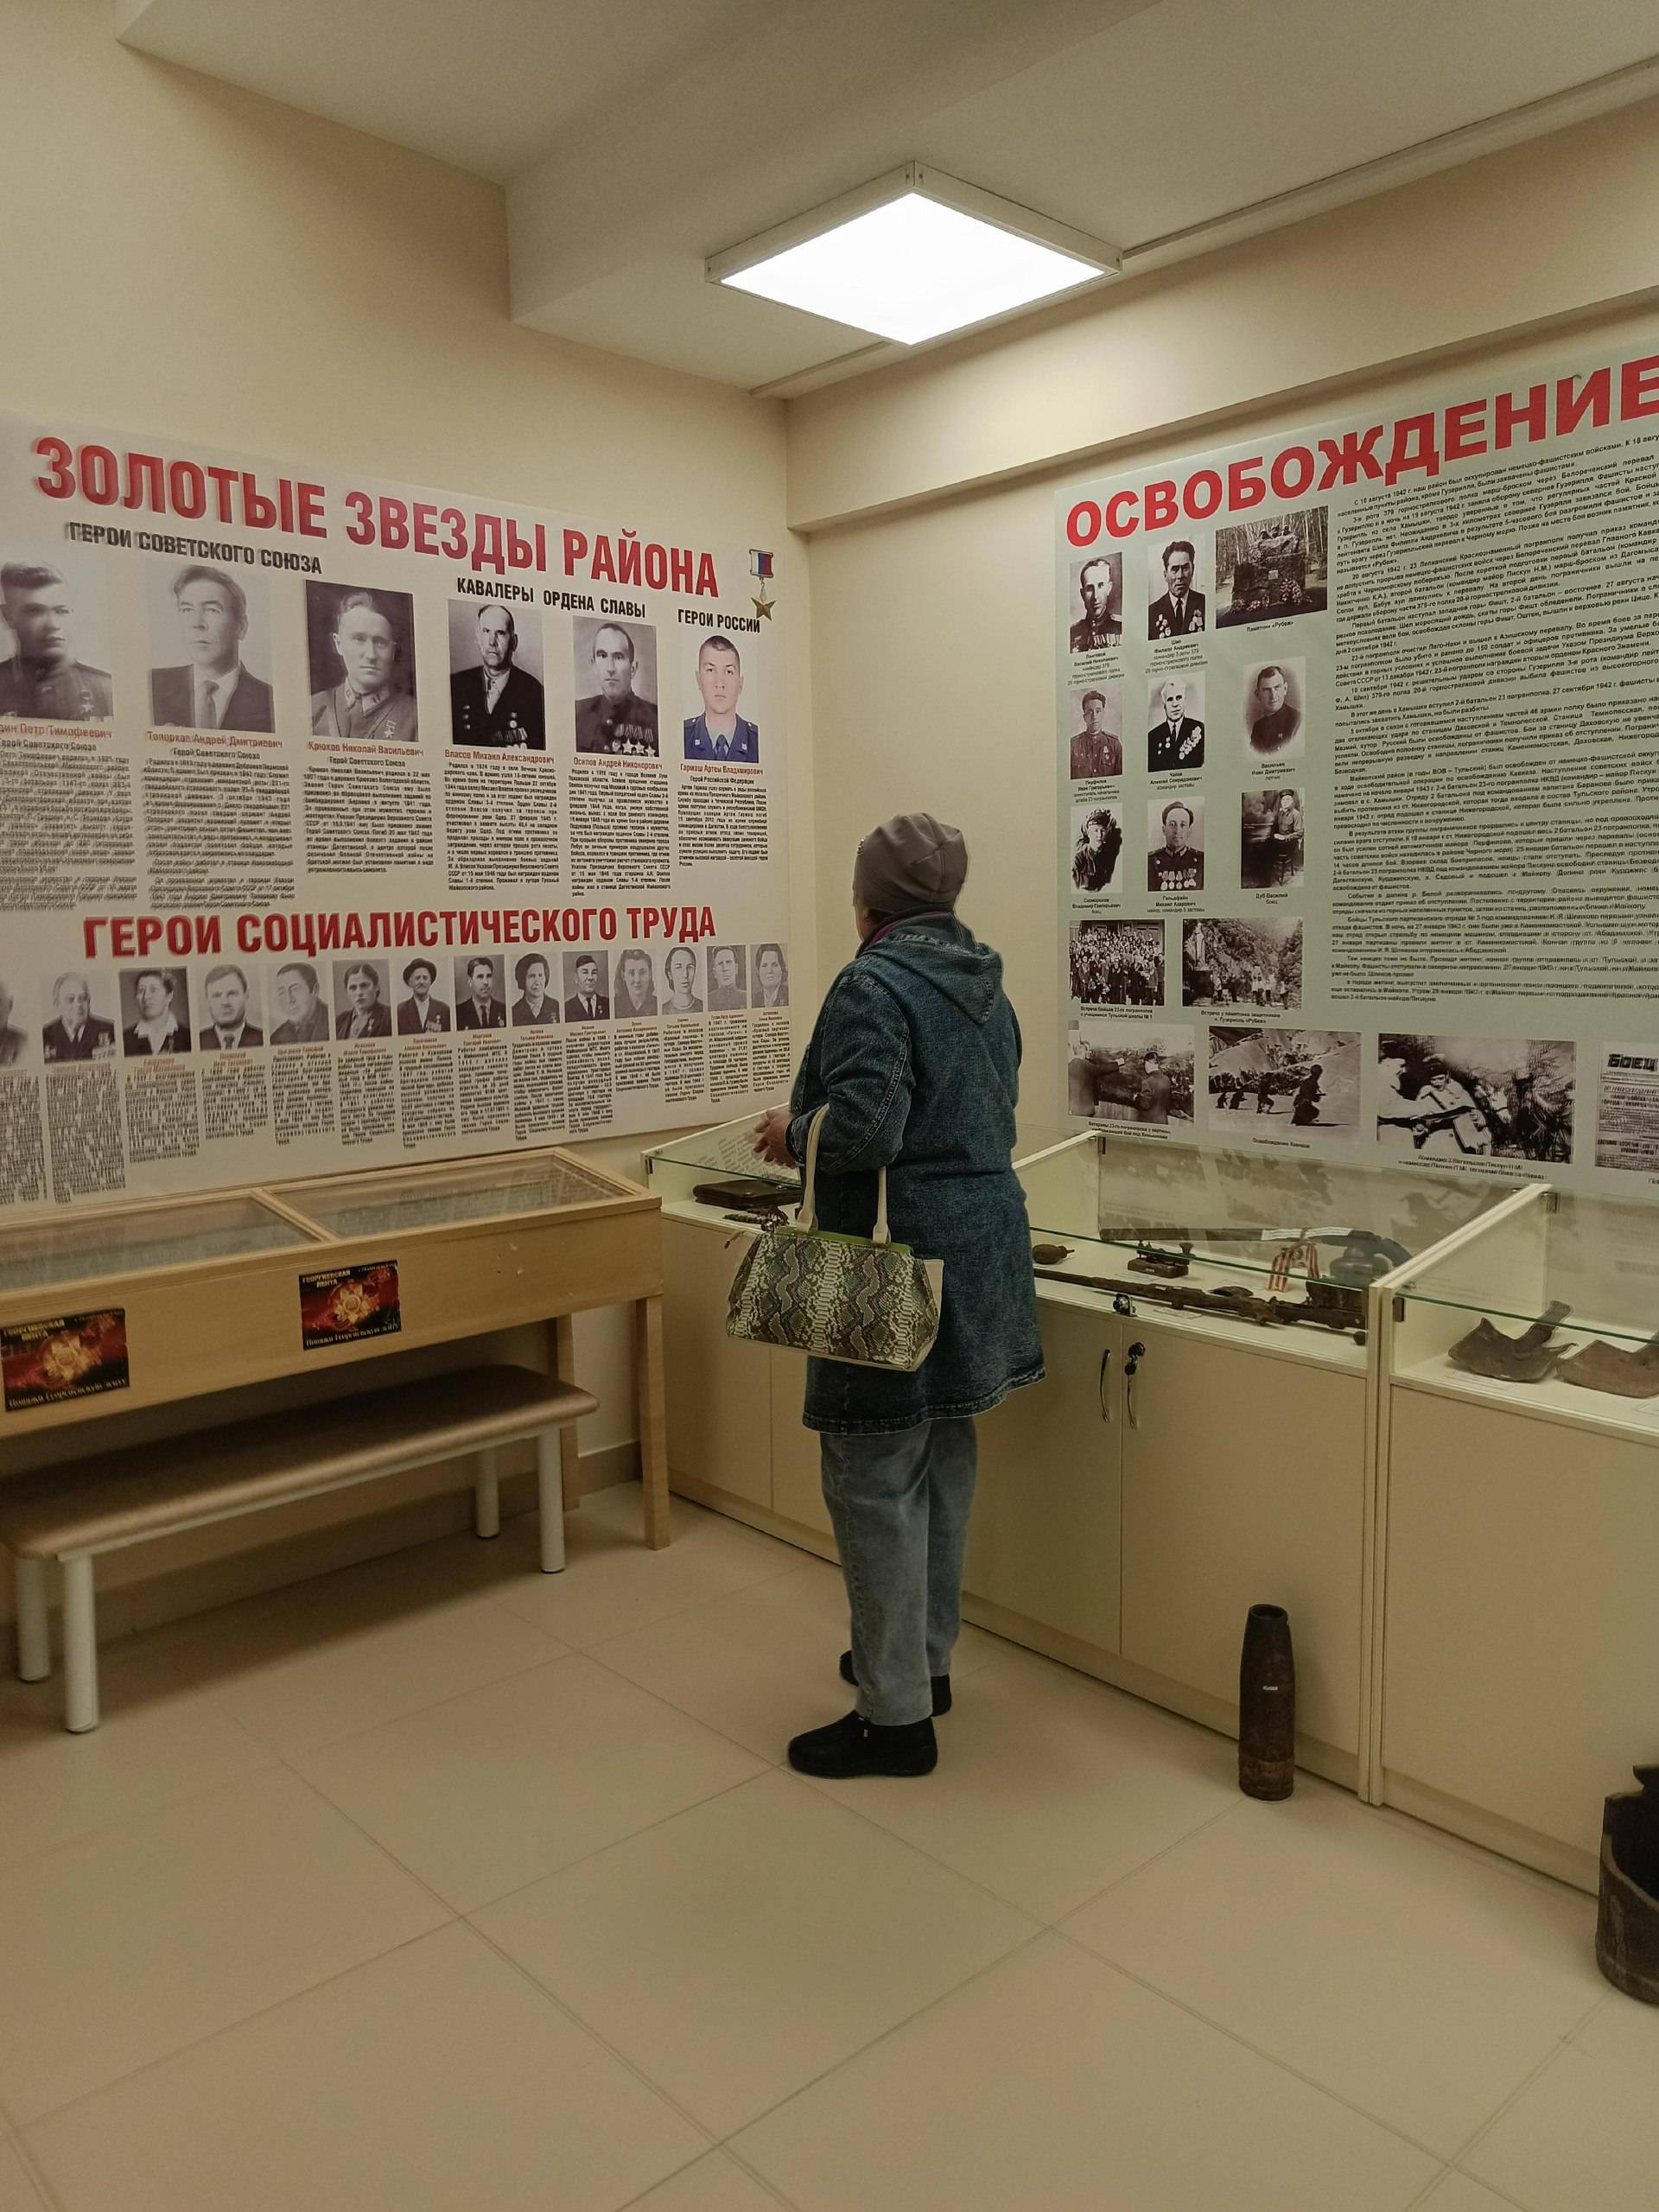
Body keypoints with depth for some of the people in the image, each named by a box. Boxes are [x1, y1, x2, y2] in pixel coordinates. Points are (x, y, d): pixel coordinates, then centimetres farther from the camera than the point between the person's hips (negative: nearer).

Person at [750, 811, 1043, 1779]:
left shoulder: (875, 985, -15)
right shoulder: (989, 988, 12)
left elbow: (862, 1127, -26)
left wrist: (792, 1132, -7)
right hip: (982, 1252, 9)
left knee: (875, 1480, 0)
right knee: (944, 1462, 18)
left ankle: (897, 1715, 9)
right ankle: (926, 1657, 34)